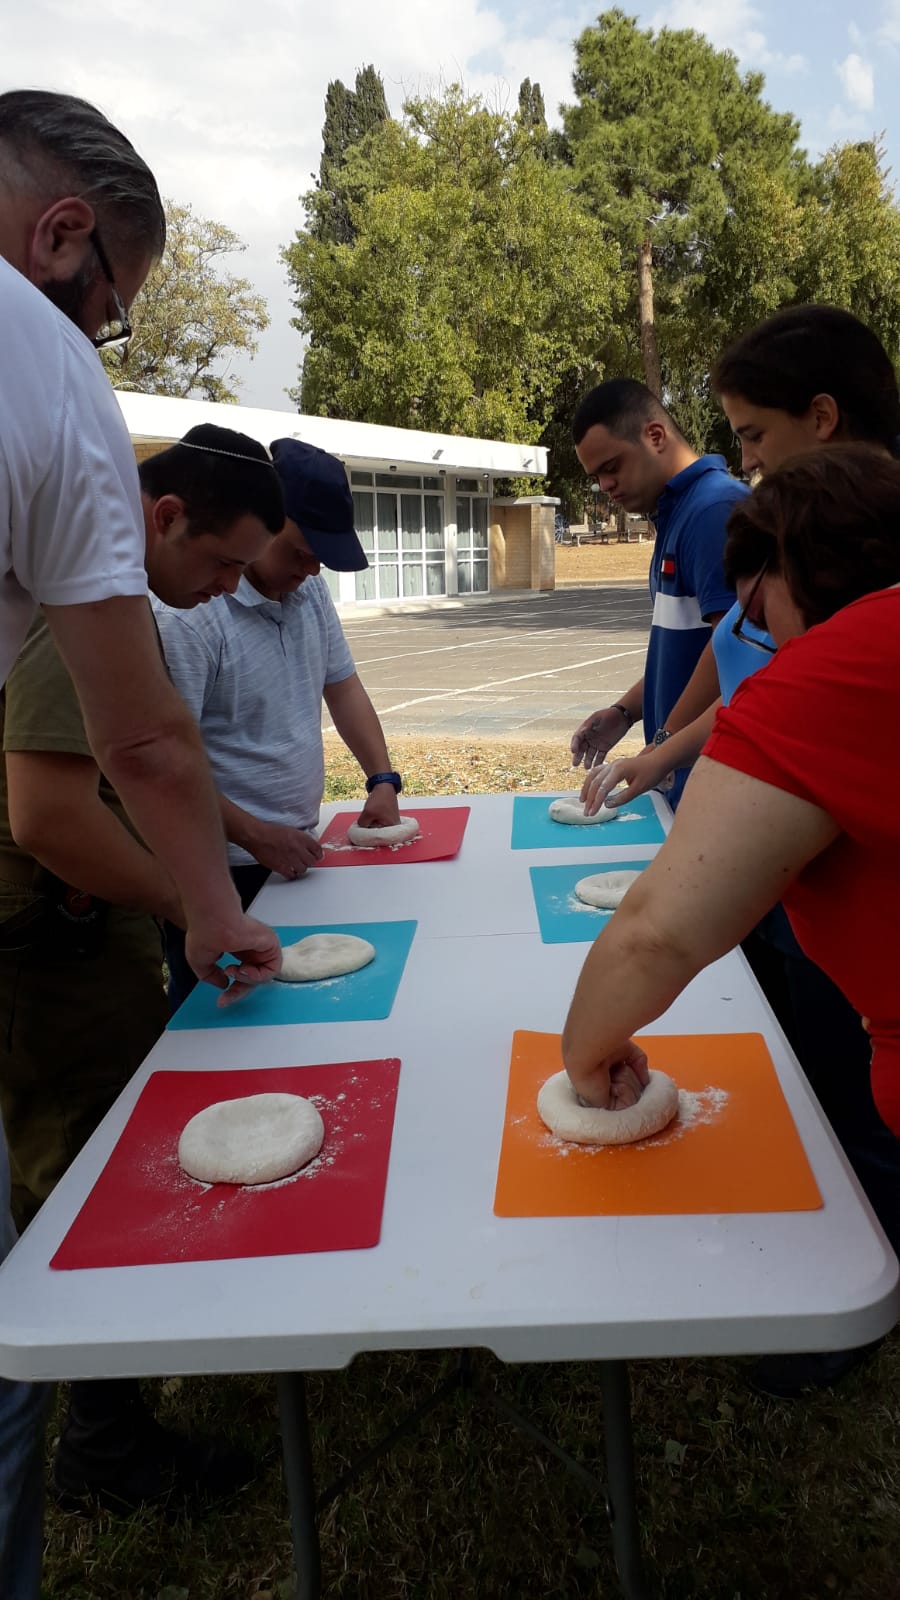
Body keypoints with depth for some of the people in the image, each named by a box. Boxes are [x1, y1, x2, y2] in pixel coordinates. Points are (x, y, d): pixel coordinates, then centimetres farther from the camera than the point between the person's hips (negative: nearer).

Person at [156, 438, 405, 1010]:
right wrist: (254, 836, -22)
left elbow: (342, 684, 15)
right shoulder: (191, 614, -21)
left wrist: (383, 779, 4)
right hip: (222, 873, -7)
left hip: (298, 854, 8)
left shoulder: (309, 590, 6)